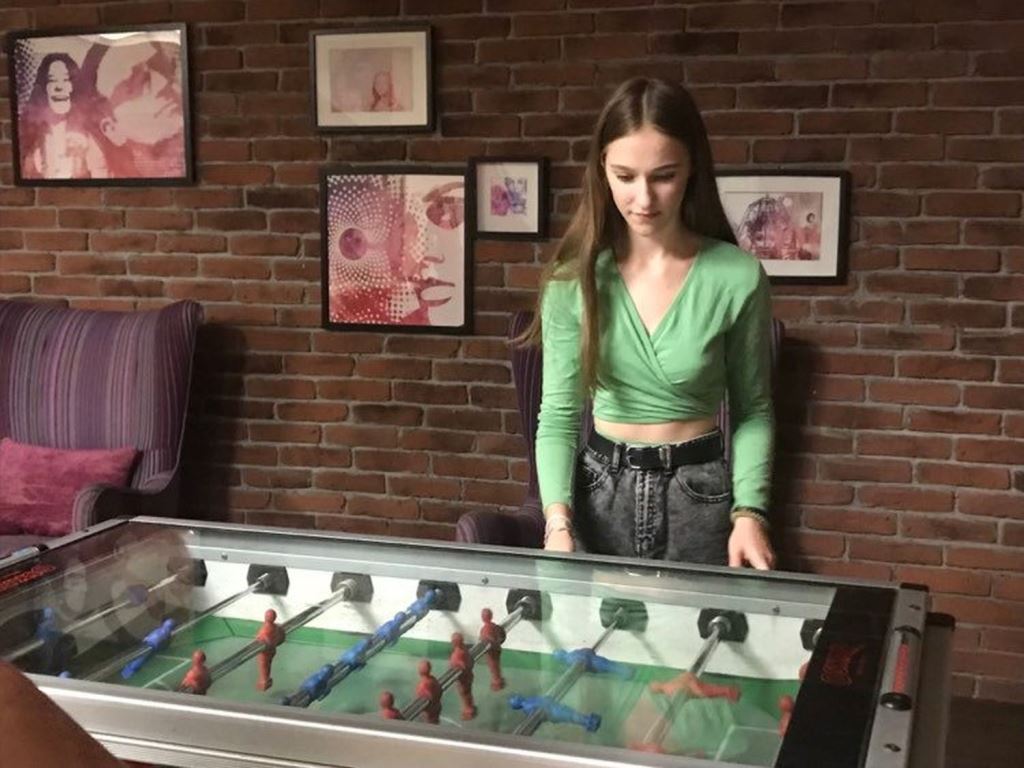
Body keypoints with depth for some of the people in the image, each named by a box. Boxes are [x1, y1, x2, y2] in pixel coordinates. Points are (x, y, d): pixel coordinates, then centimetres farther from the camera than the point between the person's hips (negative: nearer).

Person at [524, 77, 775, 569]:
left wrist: (749, 511, -14)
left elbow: (752, 411, -1)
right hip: (599, 491, 1)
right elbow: (558, 415, -5)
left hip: (700, 492, -1)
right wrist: (558, 519, -19)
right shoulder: (574, 278, -8)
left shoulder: (737, 277, -11)